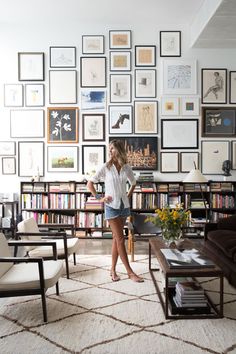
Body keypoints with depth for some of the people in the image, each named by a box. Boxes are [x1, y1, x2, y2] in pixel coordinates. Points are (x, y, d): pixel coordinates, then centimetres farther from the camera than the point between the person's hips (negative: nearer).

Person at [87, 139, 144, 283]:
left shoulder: (127, 168, 3)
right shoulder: (106, 167, -5)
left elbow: (133, 183, 21)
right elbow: (90, 183, 0)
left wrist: (128, 196, 11)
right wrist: (99, 198, -5)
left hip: (124, 205, 4)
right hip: (112, 206, -4)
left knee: (116, 238, 10)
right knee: (120, 238, -4)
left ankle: (113, 269, 22)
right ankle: (130, 272, 3)